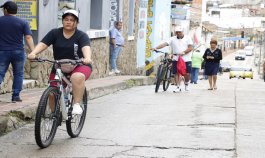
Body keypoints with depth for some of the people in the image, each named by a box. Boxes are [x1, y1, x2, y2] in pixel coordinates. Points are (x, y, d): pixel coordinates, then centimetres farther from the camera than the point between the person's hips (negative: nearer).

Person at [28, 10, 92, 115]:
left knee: (77, 77, -36)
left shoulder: (81, 36, -6)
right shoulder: (54, 33, 1)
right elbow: (43, 44, -10)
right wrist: (33, 53, -30)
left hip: (79, 66, -3)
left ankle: (77, 105, -27)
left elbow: (86, 47, -25)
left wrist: (87, 58, -47)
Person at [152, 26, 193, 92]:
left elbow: (190, 47, -3)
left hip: (186, 59, -1)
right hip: (176, 59, 1)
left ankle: (186, 84, 27)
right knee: (176, 73, -6)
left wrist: (183, 52, -18)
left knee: (187, 73, -2)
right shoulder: (172, 39, 7)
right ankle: (178, 87, 5)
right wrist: (156, 48, -18)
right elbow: (164, 44, -4)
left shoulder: (187, 38, 6)